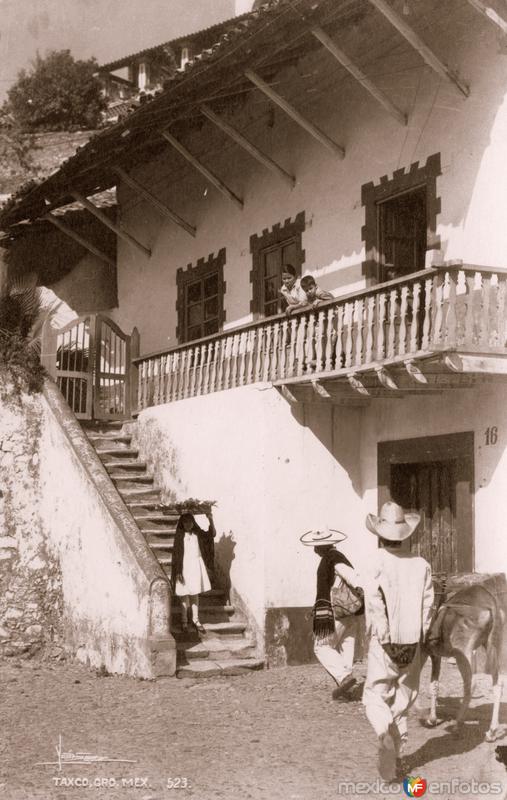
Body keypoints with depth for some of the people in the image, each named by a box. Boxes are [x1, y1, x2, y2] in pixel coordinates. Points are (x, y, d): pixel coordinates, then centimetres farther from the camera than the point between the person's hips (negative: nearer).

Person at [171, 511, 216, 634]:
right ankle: (184, 621, 16)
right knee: (185, 595, 4)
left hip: (197, 566, 3)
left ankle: (195, 620, 20)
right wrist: (178, 572, -11)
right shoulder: (179, 535, -7)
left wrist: (210, 520, -19)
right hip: (185, 567, -3)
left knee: (195, 594, 11)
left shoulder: (197, 533, 3)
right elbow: (176, 554, -7)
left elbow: (212, 535, -7)